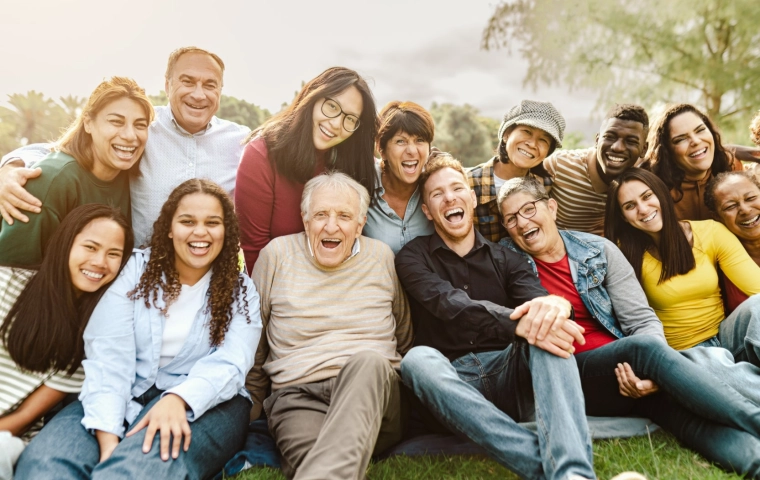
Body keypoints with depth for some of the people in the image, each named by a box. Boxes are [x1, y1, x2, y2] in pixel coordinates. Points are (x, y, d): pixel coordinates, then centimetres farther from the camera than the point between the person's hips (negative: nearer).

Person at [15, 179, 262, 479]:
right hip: (127, 396, 2)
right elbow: (108, 355, -7)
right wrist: (107, 435, -22)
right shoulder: (136, 269, 5)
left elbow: (229, 364, -10)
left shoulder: (241, 291, 5)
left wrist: (178, 399, -32)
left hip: (206, 402, -1)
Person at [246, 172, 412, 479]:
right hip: (297, 396, -3)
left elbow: (404, 340, 17)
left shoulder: (382, 257, 9)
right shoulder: (276, 255, 5)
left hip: (373, 387, 3)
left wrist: (403, 395, 9)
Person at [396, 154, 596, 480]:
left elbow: (538, 299, -7)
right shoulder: (413, 257, 5)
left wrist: (555, 305, -34)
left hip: (509, 373, 2)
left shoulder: (505, 258, 13)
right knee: (418, 360, -33)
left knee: (547, 328, -26)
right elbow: (451, 305, -16)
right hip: (452, 385, -2)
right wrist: (518, 323, -34)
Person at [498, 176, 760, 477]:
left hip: (626, 372, 3)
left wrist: (652, 372, -21)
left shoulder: (599, 251, 5)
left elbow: (644, 321, 1)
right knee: (643, 347, -31)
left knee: (682, 405, -30)